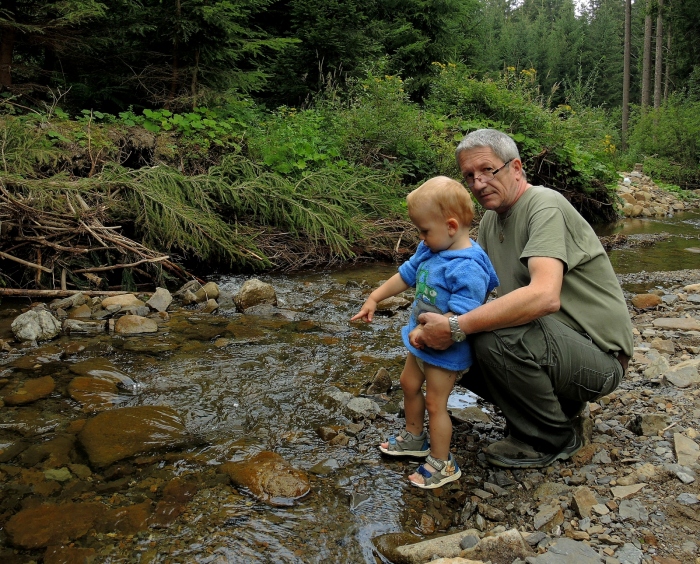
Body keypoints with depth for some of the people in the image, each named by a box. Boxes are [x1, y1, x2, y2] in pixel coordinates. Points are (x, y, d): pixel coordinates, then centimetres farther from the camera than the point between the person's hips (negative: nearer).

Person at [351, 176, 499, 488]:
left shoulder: (468, 269, -31)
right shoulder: (429, 250, -4)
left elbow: (461, 316, -34)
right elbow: (406, 274, 10)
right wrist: (375, 298, 12)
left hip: (445, 349, -9)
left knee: (435, 402, 4)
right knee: (409, 384, 24)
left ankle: (441, 464, 26)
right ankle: (414, 438, 48)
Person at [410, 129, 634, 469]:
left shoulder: (545, 206, -20)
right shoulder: (492, 218, 8)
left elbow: (544, 296, -36)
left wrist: (455, 327, -35)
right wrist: (433, 327, -14)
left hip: (599, 356, -8)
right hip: (554, 342, 9)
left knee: (495, 338, -32)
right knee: (451, 350, 1)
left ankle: (552, 439, -5)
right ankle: (560, 403, 14)